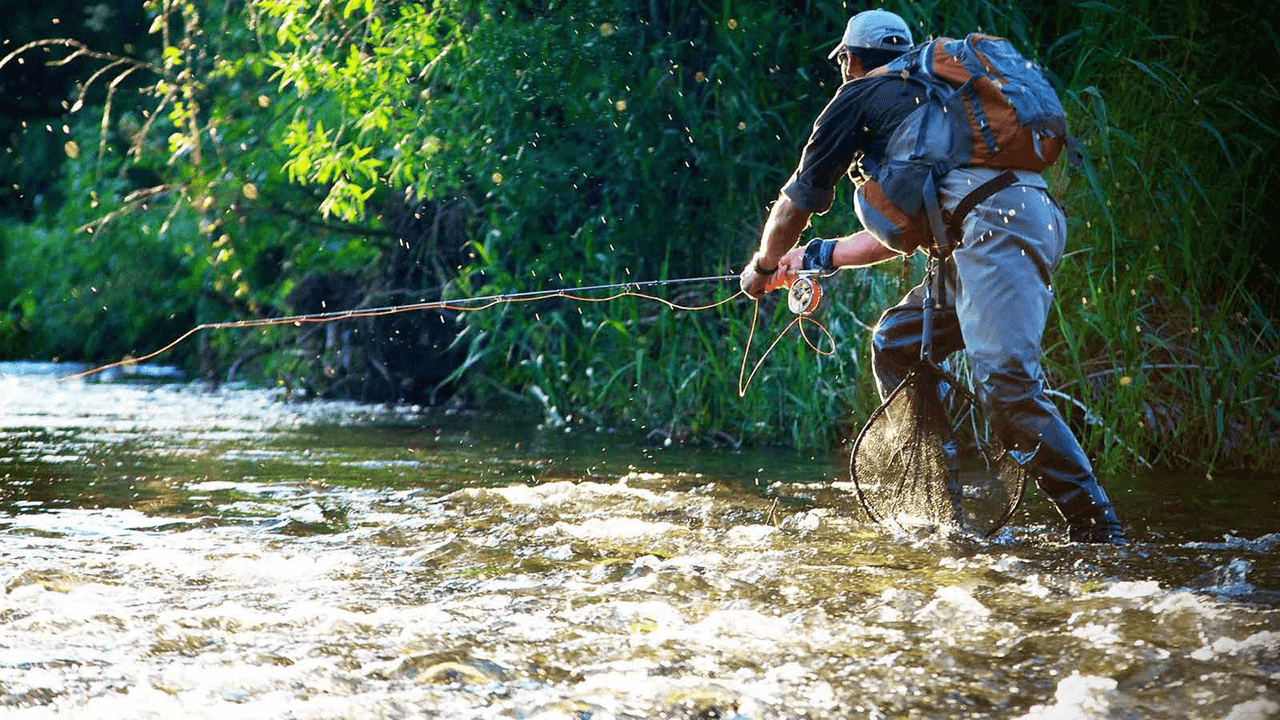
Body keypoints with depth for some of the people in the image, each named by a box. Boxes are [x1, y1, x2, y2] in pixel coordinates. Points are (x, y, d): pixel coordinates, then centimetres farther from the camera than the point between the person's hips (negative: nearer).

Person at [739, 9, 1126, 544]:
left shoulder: (860, 97, 14)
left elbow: (797, 203, 20)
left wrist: (762, 267, 38)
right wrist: (817, 256, 52)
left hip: (994, 220, -9)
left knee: (1005, 386, -19)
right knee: (895, 344, 17)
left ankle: (1097, 529, -25)